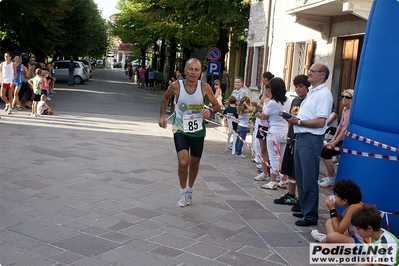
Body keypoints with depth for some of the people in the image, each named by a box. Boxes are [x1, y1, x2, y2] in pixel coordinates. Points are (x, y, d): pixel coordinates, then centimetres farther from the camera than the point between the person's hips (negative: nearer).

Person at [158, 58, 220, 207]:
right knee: (183, 162, -18)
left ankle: (189, 190, 42)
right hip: (180, 130, -2)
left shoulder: (205, 87, -13)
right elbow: (165, 98, 9)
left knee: (194, 163, 16)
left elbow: (217, 105, -1)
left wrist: (210, 111, -23)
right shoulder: (176, 86, -13)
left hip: (198, 131, 2)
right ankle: (183, 192, 8)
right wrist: (162, 116, 3)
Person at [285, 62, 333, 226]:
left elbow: (320, 122, -20)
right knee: (300, 177, 16)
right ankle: (304, 210, 27)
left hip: (311, 139, -10)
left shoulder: (323, 94, -13)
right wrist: (293, 118, 4)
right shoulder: (311, 92, 18)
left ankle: (311, 216, 5)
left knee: (309, 179, -4)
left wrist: (298, 122, -15)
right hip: (301, 137, 10)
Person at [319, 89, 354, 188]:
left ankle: (331, 179, -5)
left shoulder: (351, 111, -18)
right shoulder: (344, 109, 9)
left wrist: (334, 143, -19)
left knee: (327, 153, -18)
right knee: (322, 150, 5)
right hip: (342, 139, 9)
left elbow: (345, 129, -22)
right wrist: (333, 139, 5)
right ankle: (332, 175, 17)